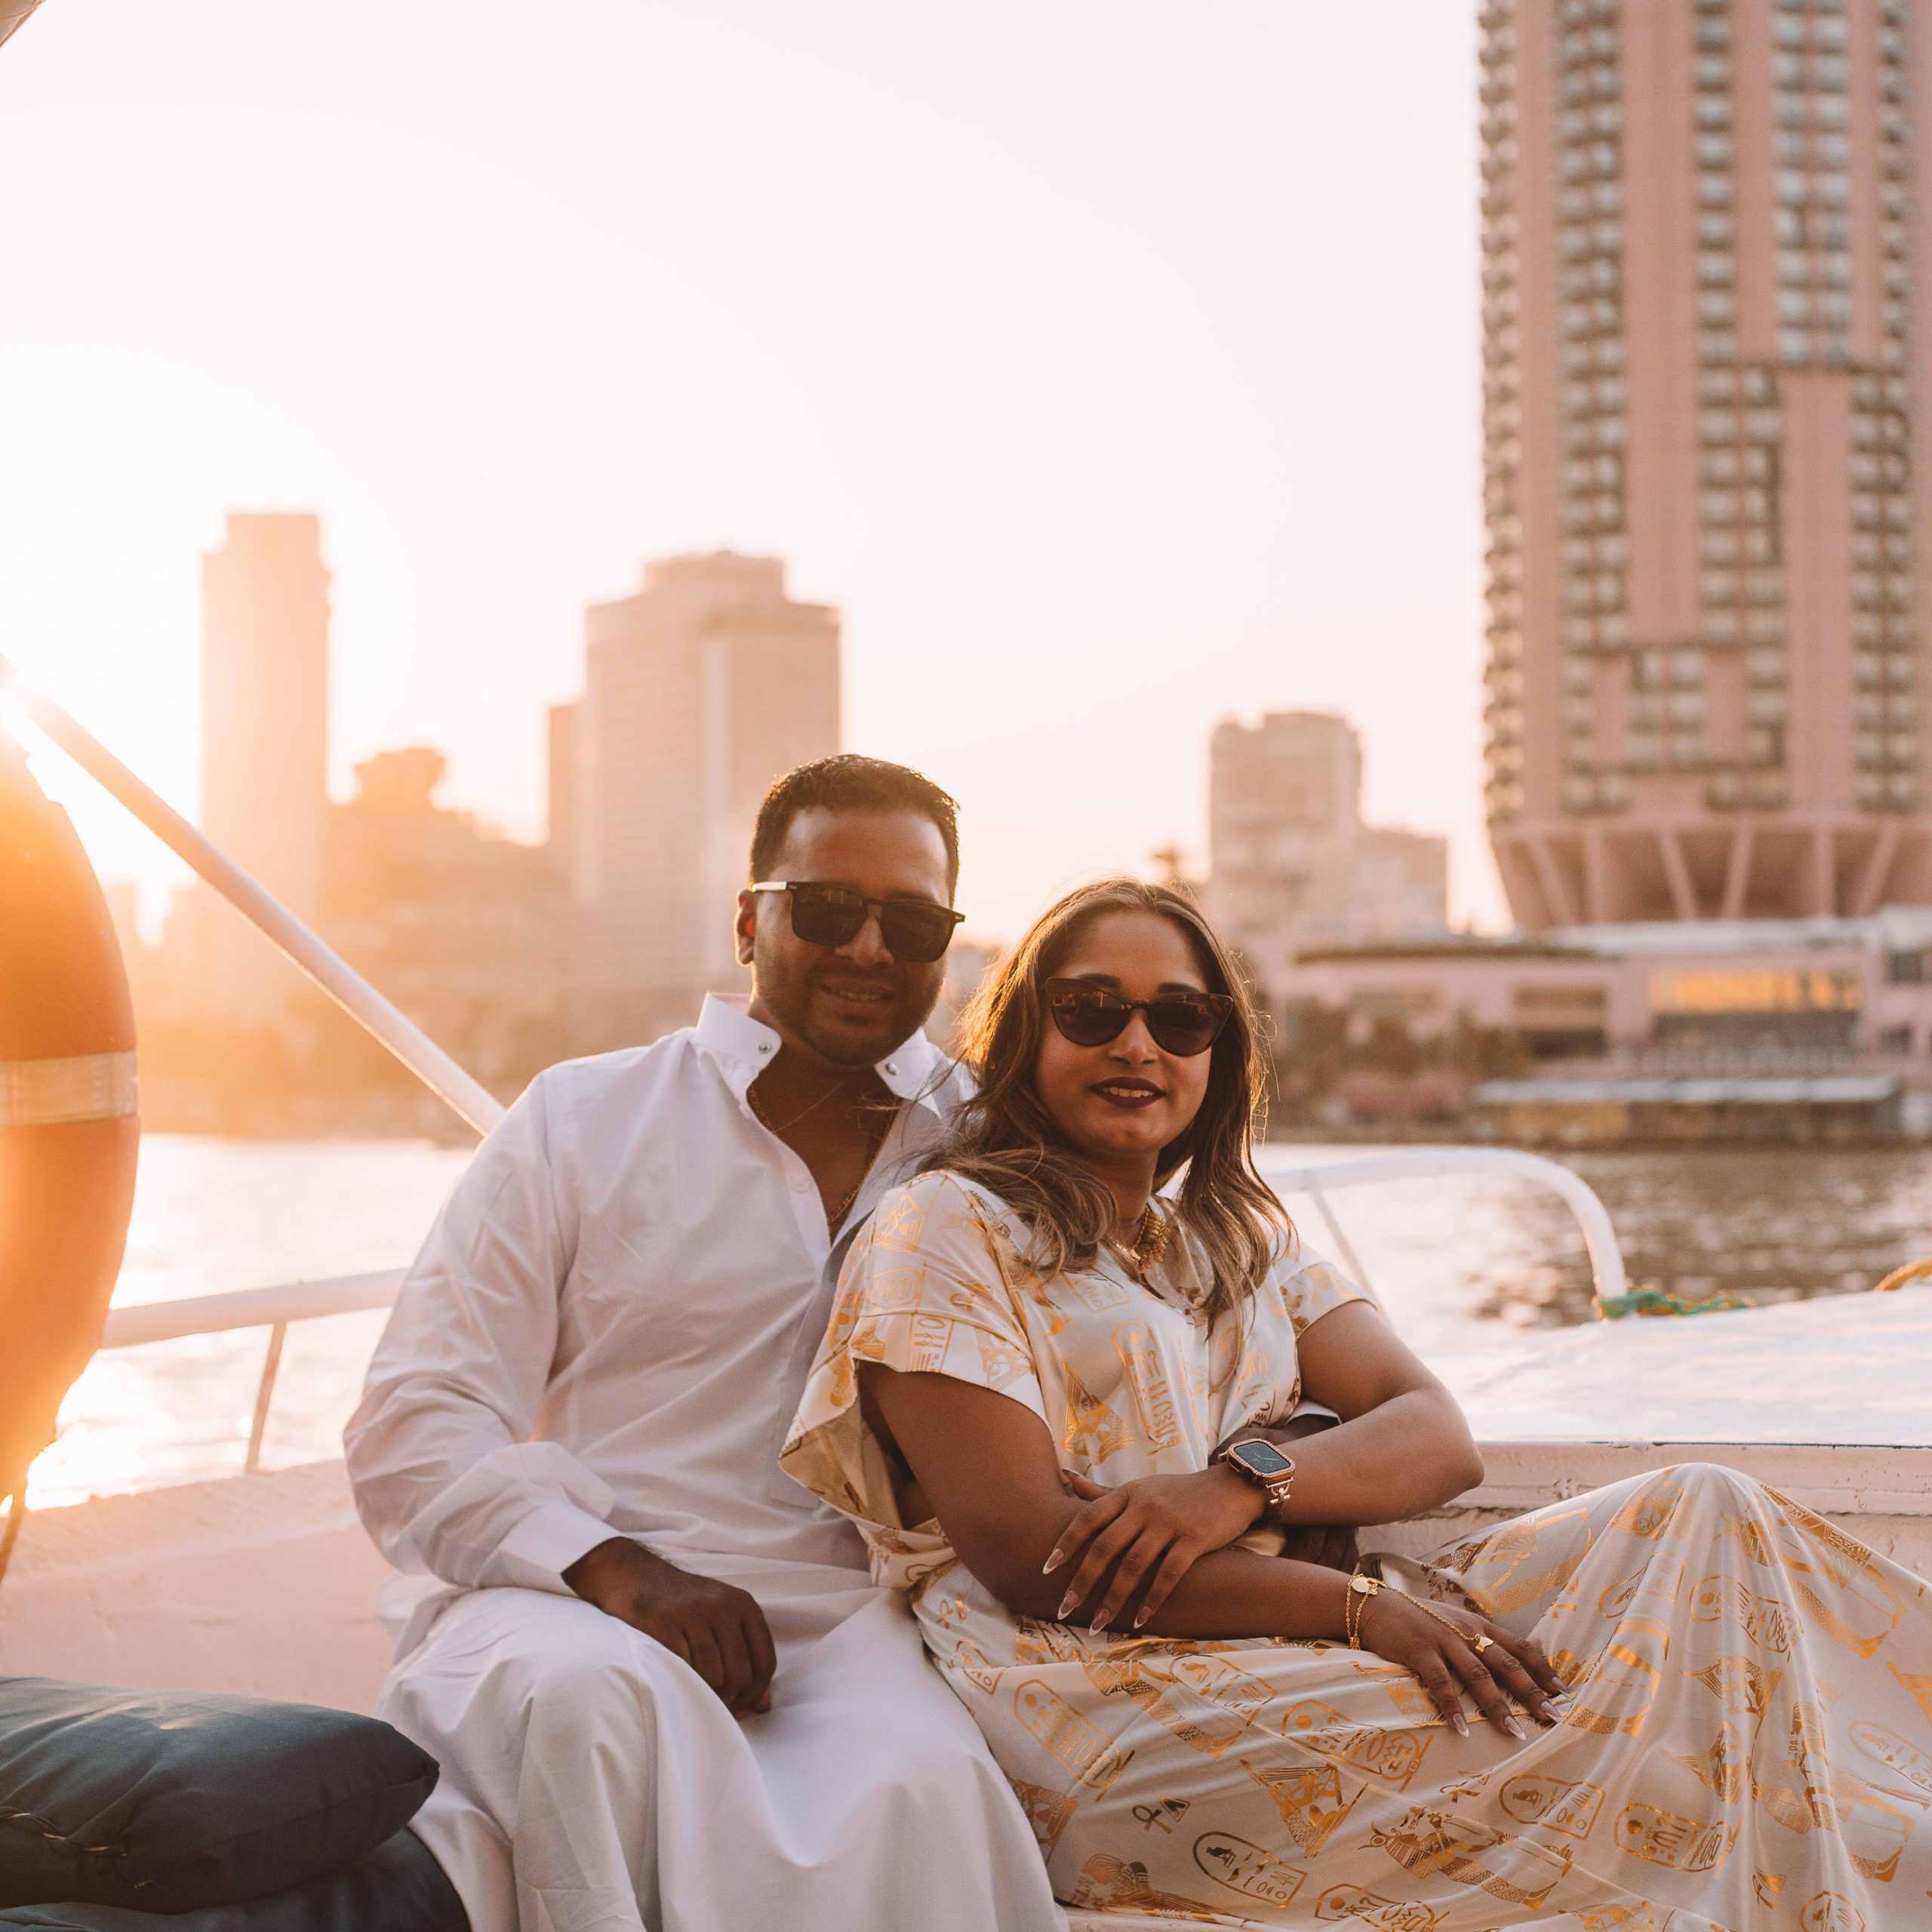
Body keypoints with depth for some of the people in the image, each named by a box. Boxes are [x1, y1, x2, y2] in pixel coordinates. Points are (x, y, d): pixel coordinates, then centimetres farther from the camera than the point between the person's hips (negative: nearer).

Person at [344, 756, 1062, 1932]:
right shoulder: (581, 1119, 10)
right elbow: (410, 1436, 4)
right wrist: (610, 1566, -15)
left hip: (839, 1618, 1)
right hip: (561, 1608, 0)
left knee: (917, 1788, -35)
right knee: (591, 1694, -37)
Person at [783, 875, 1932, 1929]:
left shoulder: (1240, 1239, 24)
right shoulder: (941, 1233, 3)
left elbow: (1439, 1436, 10)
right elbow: (1029, 1557, -10)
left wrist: (1244, 1484, -13)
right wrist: (1360, 1606, -17)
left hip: (1290, 1653, 7)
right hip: (1098, 1697, -6)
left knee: (1702, 1516, -14)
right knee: (1588, 1746, -29)